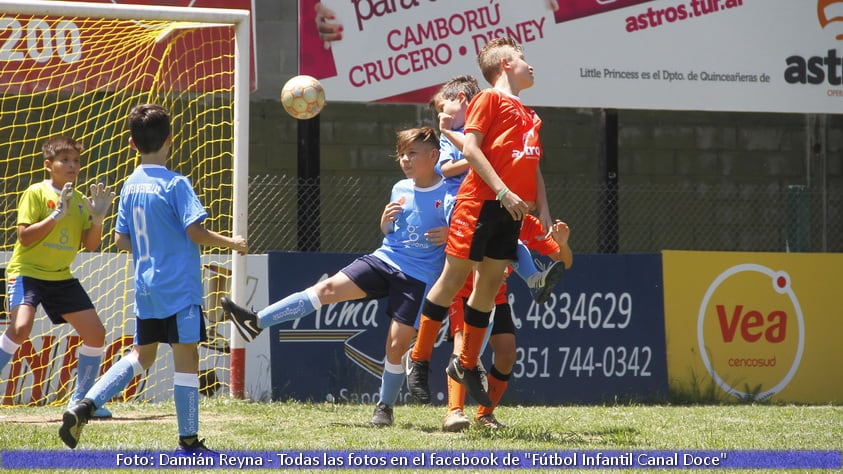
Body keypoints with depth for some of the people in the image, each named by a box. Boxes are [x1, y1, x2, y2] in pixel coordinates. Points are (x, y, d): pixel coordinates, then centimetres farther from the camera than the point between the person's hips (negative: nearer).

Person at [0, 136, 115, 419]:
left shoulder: (79, 201, 9)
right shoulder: (36, 193, -8)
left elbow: (89, 245, 8)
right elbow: (24, 237, -15)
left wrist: (97, 218, -9)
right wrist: (56, 215, -22)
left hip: (61, 278, 6)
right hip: (27, 272, -6)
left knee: (95, 332, -1)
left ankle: (80, 400, 12)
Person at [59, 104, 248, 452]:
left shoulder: (130, 185, 7)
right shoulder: (175, 184, -12)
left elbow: (121, 240, 10)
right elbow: (195, 231, -16)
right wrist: (231, 243, -2)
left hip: (145, 289, 7)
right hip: (179, 287, -7)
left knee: (142, 355, 16)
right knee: (186, 356, 0)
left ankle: (83, 408, 3)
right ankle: (188, 440, 4)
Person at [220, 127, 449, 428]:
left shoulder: (448, 194, -7)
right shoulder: (400, 190, 10)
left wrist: (450, 235, -23)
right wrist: (386, 219, -2)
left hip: (418, 277, -4)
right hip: (384, 258, 4)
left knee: (397, 344, -7)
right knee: (329, 288, -13)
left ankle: (385, 407, 14)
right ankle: (256, 323, -17)